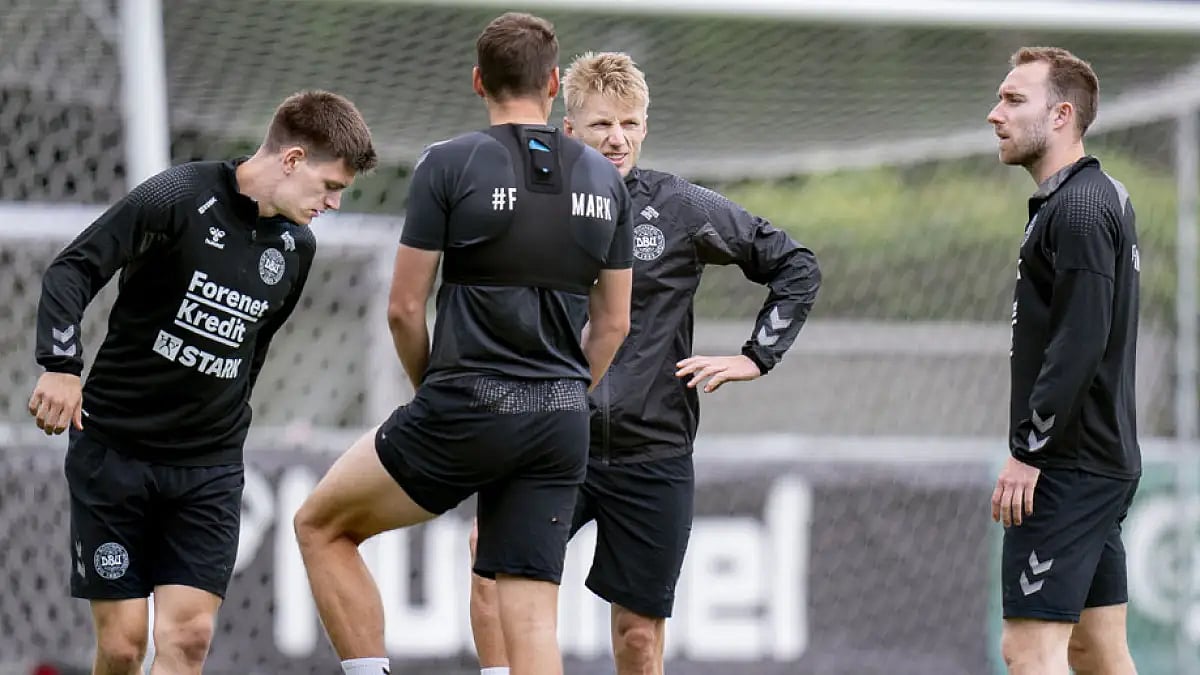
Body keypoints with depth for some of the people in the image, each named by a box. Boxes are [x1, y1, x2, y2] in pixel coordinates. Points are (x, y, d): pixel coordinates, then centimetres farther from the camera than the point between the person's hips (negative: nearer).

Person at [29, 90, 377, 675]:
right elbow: (72, 269, -14)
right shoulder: (179, 198, -11)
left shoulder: (295, 248, 8)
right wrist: (62, 364, -26)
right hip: (113, 448, -5)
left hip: (210, 468, 5)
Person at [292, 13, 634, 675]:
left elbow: (404, 308, -3)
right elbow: (613, 325, 14)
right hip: (563, 423, 4)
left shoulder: (448, 166, -5)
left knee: (320, 525, 15)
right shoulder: (605, 180, 9)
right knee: (531, 620, 4)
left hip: (464, 413, -4)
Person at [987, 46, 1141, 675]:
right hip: (1102, 461, 10)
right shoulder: (1103, 194, 17)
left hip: (1068, 467, -10)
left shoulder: (1077, 209, -15)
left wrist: (1027, 452, -19)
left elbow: (1079, 347, -22)